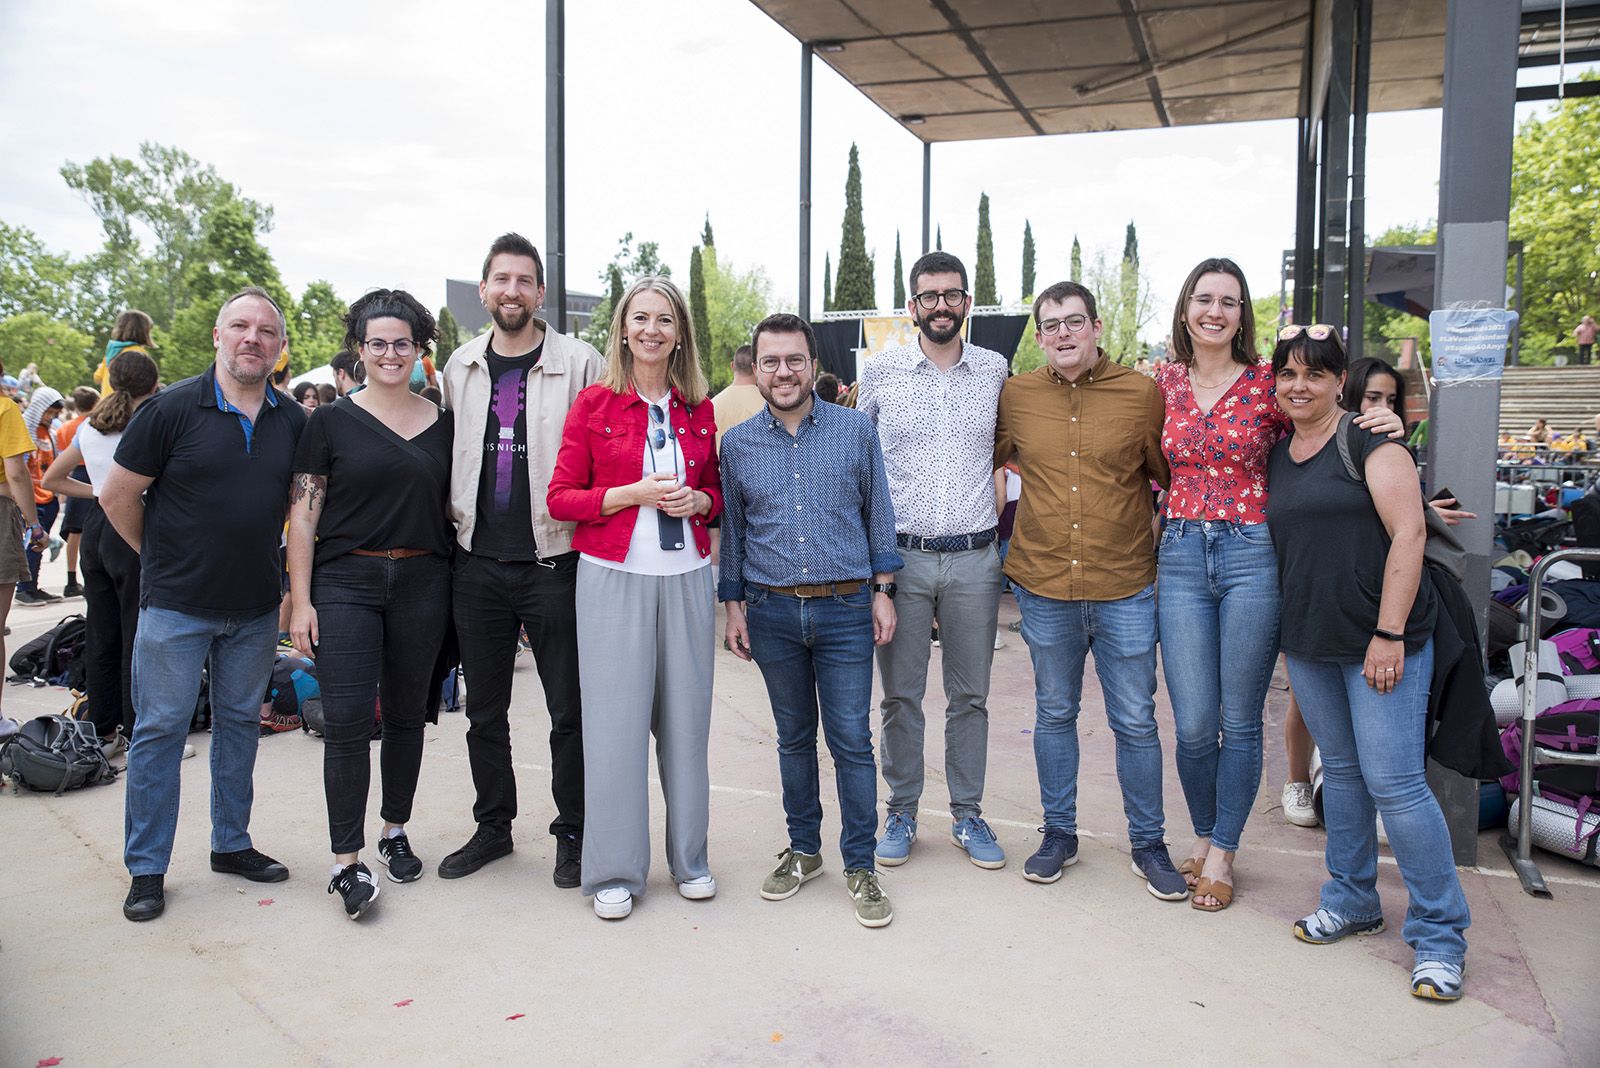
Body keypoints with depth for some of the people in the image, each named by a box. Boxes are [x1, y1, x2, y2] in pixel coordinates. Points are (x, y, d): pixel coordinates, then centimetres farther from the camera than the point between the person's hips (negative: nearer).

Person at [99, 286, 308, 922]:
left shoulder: (293, 420, 3)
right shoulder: (172, 408, -9)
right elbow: (117, 495, -3)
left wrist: (296, 585, 9)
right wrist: (162, 556, 4)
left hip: (256, 608, 4)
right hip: (175, 606, -4)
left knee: (240, 723, 14)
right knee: (160, 729, 3)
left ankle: (231, 844, 29)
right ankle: (147, 869, 15)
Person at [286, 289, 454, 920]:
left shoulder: (442, 425, 8)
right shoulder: (331, 422, 1)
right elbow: (302, 516, 0)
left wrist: (459, 597, 6)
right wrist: (300, 599, -7)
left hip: (422, 583, 3)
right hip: (345, 583, -2)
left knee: (407, 715, 12)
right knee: (346, 721, -6)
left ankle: (395, 833, 28)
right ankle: (346, 862, 2)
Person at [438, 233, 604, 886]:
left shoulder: (578, 363, -4)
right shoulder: (460, 367, 10)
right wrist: (454, 520, 12)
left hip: (553, 562, -4)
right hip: (476, 564, 4)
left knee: (568, 710, 5)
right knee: (484, 710, 14)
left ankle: (572, 834, 22)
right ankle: (493, 826, 31)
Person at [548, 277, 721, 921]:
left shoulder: (698, 408, 9)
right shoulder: (595, 403, 0)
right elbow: (561, 498, -1)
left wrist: (697, 500, -5)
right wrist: (633, 494, -14)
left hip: (686, 577, 3)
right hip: (613, 576, -3)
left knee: (686, 715, 8)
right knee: (615, 718, 0)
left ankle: (689, 858, 24)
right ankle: (614, 871, 15)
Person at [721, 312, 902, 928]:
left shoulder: (856, 431, 1)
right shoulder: (738, 443, 5)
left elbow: (878, 513, 6)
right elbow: (732, 530, 11)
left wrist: (882, 590, 2)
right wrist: (733, 606, 8)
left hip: (845, 609, -2)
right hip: (772, 611, 2)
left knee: (852, 740, 0)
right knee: (794, 737, 13)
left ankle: (860, 866, 13)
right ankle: (803, 849, 29)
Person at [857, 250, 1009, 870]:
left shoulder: (996, 372, 5)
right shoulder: (880, 373, 3)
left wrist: (994, 517, 8)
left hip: (974, 559, 1)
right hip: (901, 556, -1)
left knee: (970, 695, 9)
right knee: (901, 695, 7)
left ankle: (967, 814, 23)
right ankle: (901, 812, 22)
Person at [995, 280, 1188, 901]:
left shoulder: (1142, 393, -4)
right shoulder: (1016, 395, 2)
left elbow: (1171, 477, 4)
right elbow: (984, 461, 16)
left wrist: (1167, 546, 0)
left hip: (1126, 588, -1)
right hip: (1042, 587, 2)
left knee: (1135, 722, 7)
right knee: (1054, 714, 15)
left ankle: (1148, 844, 25)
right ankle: (1059, 834, 31)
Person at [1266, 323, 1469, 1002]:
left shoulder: (1369, 441, -7)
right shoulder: (1275, 456, 12)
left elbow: (1408, 533, -13)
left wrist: (1389, 634, -17)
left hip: (1380, 640, -6)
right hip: (1308, 644, 6)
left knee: (1393, 781, -7)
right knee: (1340, 772, 15)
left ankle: (1440, 933, 7)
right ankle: (1352, 902, 29)